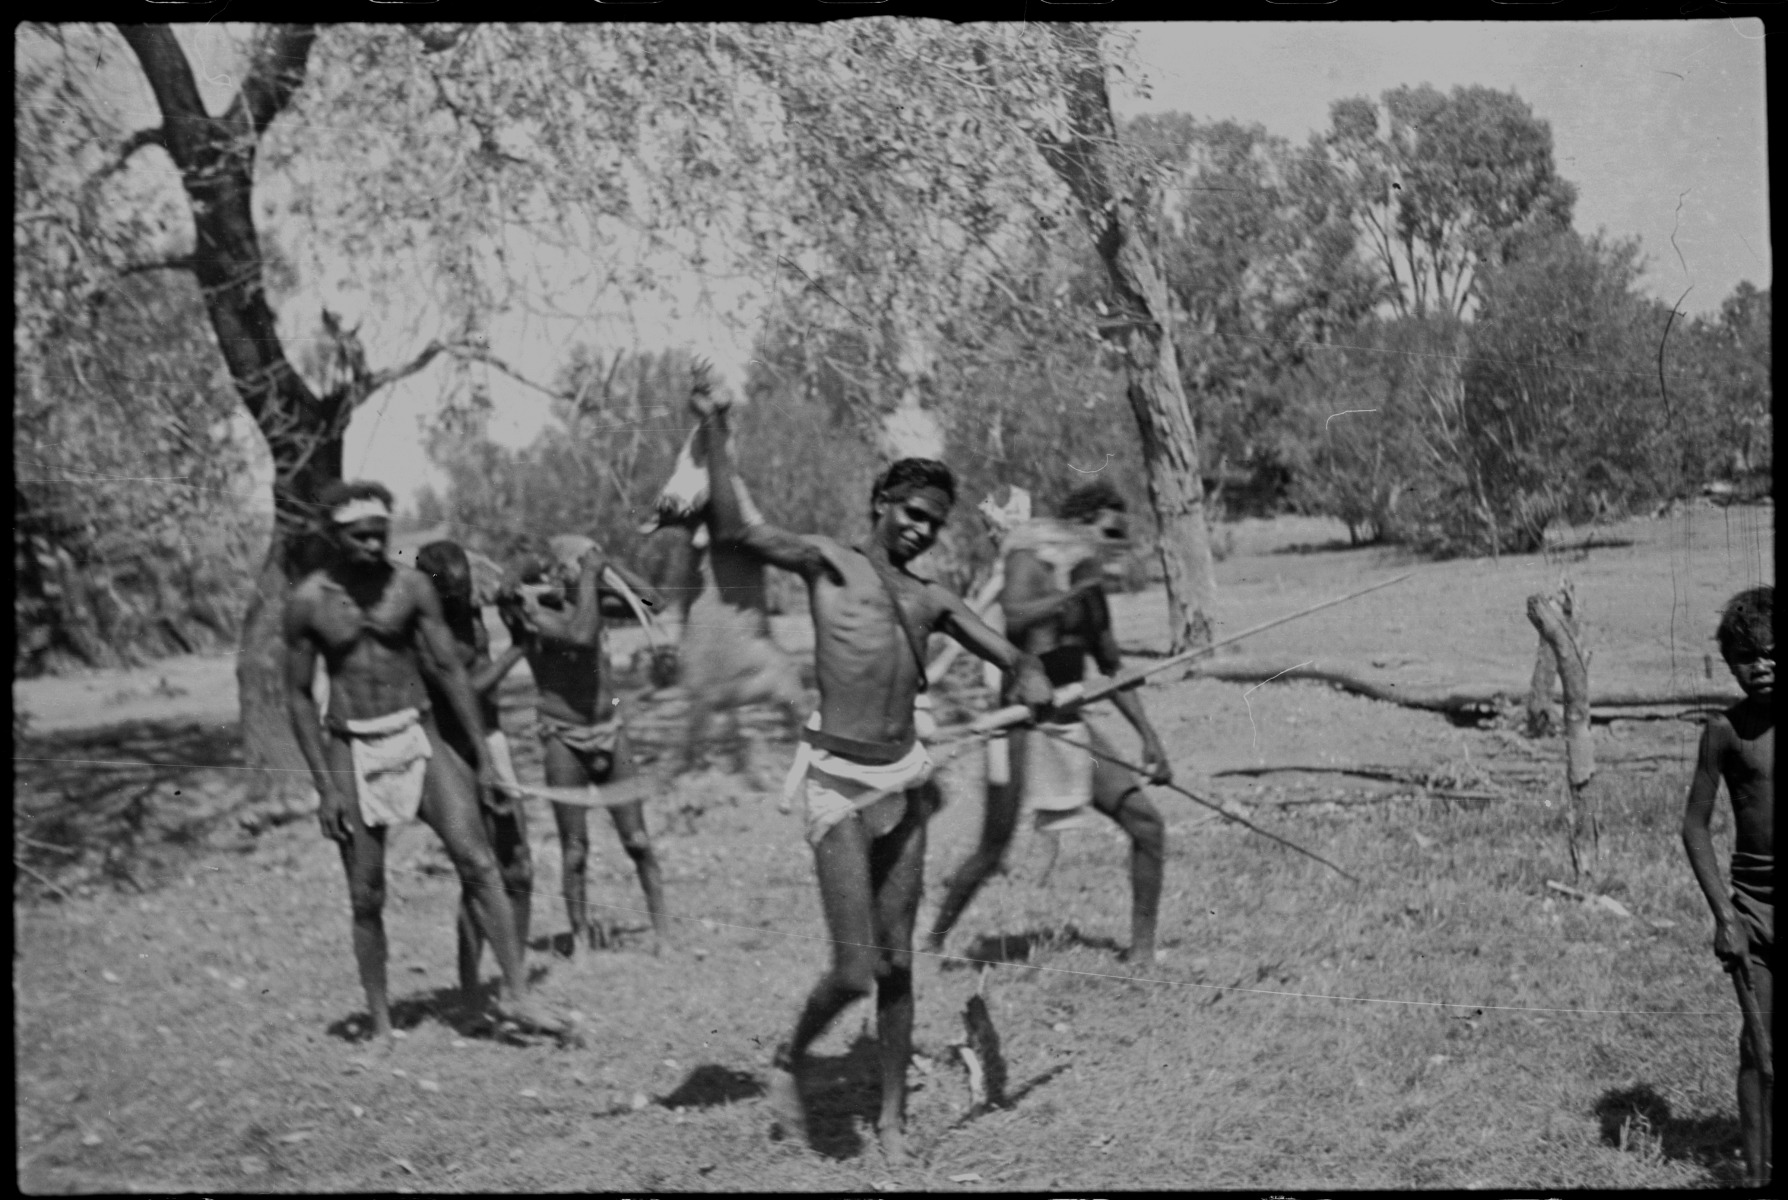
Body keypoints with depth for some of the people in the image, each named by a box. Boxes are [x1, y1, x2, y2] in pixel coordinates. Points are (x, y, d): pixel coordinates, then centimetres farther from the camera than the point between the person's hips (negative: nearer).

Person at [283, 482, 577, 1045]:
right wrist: (324, 786, -4)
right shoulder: (308, 602, -4)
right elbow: (298, 696, 1)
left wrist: (482, 757, 2)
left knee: (479, 864, -12)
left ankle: (516, 996, -7)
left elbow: (449, 670, 3)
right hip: (351, 750, -1)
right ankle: (381, 1027, 17)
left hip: (417, 737, 1)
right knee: (366, 896, 4)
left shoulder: (410, 586, -1)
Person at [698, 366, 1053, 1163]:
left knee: (897, 962, 10)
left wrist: (1031, 679, -6)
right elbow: (734, 532, -13)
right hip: (839, 784, -5)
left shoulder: (931, 600, 14)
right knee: (854, 971, -9)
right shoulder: (828, 562, 0)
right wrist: (714, 431, -17)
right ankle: (788, 1060, 20)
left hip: (903, 782, 5)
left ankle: (893, 1119, 22)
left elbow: (1013, 658, 17)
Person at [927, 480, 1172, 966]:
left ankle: (1142, 948, 8)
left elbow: (1112, 669, 21)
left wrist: (1149, 737, 17)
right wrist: (1073, 592, -28)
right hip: (1023, 726, -7)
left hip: (1072, 728, 7)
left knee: (1146, 825, -1)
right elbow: (1014, 621, -30)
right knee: (992, 852, -5)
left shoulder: (1091, 592, 11)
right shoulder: (1030, 562, -9)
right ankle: (934, 942, 16)